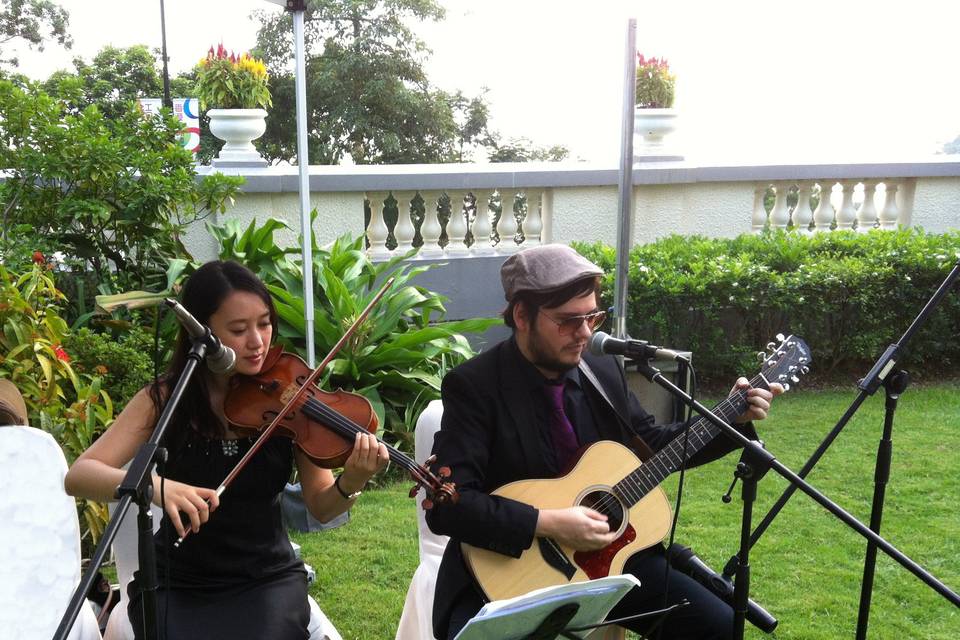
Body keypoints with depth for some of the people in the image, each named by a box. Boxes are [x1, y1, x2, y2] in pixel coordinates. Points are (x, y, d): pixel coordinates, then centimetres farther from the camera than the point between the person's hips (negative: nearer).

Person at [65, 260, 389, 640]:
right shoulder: (165, 399, -9)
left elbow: (320, 508, -6)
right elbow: (78, 477, -16)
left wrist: (350, 484, -29)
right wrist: (154, 485, -36)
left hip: (268, 579, 0)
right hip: (176, 583, 0)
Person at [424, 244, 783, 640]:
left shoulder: (604, 371, 3)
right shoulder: (473, 386, -16)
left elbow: (652, 447, 16)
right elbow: (446, 504, -23)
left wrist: (734, 419, 6)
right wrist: (548, 524, -28)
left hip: (609, 552, 6)